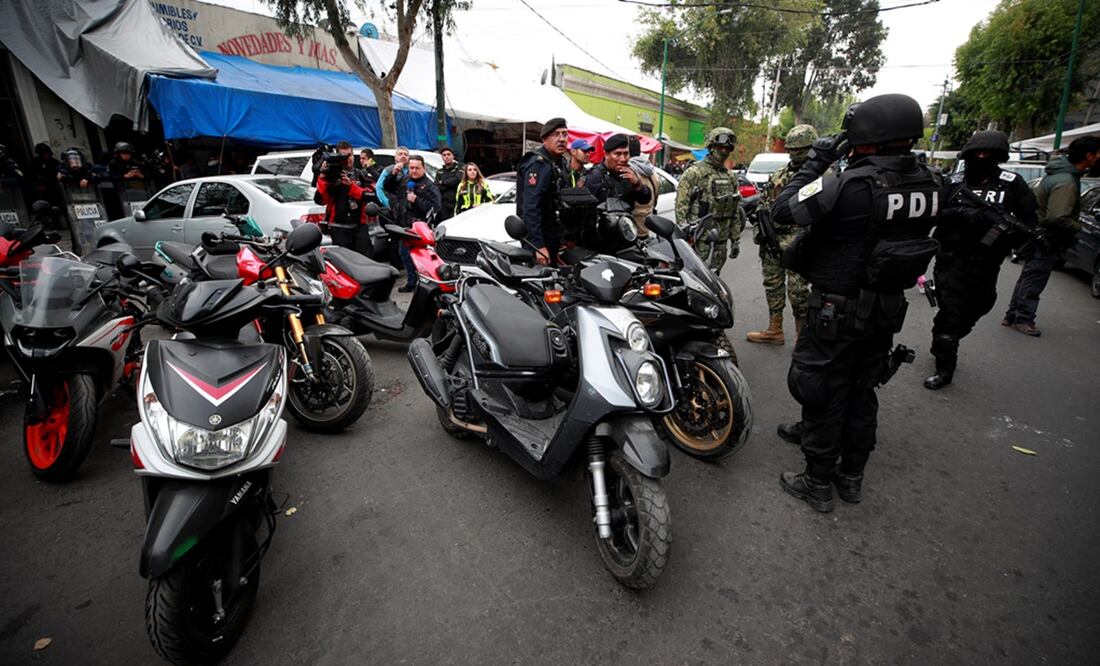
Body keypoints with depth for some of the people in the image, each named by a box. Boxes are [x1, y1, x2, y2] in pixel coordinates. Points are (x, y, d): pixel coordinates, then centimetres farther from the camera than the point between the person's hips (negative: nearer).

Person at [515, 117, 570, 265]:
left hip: (553, 235, 10)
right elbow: (530, 208, -26)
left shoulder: (560, 162, 13)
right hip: (540, 237, -10)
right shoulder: (538, 164, -18)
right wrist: (539, 245, -32)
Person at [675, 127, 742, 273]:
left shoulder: (731, 177, 17)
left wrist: (735, 239, 17)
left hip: (721, 239, 7)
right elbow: (681, 204, -10)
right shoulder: (695, 172, -4)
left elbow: (735, 211, 20)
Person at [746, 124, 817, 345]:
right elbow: (764, 204, 20)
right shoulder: (779, 174, 15)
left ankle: (803, 334, 12)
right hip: (772, 239, 7)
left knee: (797, 290, -3)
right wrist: (759, 230, 11)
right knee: (773, 285, 13)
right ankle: (774, 330, 25)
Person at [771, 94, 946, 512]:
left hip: (837, 311, -7)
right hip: (887, 309, 7)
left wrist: (816, 162, -8)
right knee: (863, 393, 20)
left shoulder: (851, 185, -24)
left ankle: (818, 485, 21)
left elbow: (783, 211, -20)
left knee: (824, 397, 7)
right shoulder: (931, 186, -1)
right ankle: (851, 477, 35)